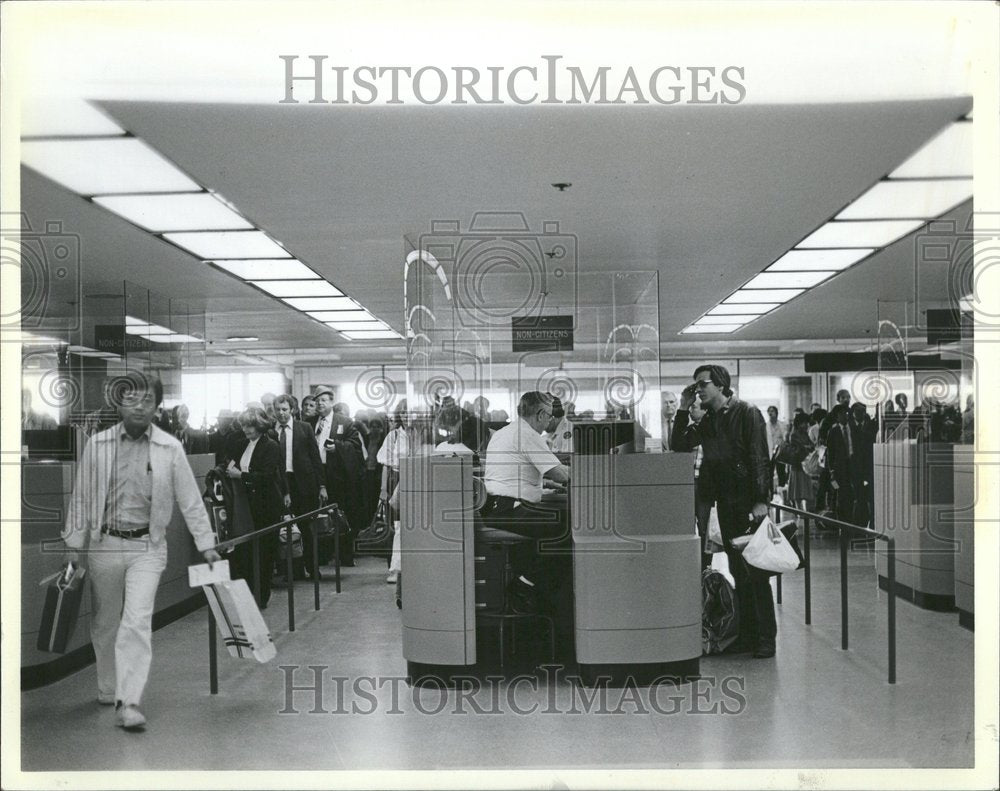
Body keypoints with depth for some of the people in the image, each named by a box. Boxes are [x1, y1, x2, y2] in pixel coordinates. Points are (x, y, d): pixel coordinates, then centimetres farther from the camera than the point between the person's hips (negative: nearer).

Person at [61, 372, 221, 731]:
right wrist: (73, 544, 5)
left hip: (147, 546, -2)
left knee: (137, 622, -13)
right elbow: (81, 497, 5)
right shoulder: (97, 445, -1)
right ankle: (107, 688, 33)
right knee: (105, 622, 14)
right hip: (104, 543, 2)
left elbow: (190, 500, 1)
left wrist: (206, 544, 0)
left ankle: (129, 702, -11)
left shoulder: (170, 448, -4)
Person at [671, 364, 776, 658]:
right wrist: (683, 408, 4)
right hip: (724, 502, 7)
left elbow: (760, 458, -12)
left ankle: (765, 638, 0)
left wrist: (761, 500, -18)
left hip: (748, 502, -7)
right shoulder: (707, 421, 15)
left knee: (754, 570, -5)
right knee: (738, 570, 9)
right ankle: (746, 635, 14)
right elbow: (679, 445, 11)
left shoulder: (747, 413, -6)